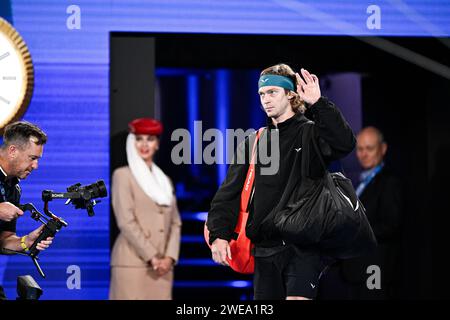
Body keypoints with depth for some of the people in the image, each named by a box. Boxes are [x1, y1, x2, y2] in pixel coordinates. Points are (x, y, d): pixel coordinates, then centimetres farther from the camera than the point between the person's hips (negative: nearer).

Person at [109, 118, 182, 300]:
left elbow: (175, 223, 14)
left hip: (162, 265, 5)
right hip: (132, 262, -5)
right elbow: (126, 221, -8)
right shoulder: (123, 175, 1)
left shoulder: (164, 180, 19)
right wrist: (152, 257, -11)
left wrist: (169, 257, -3)